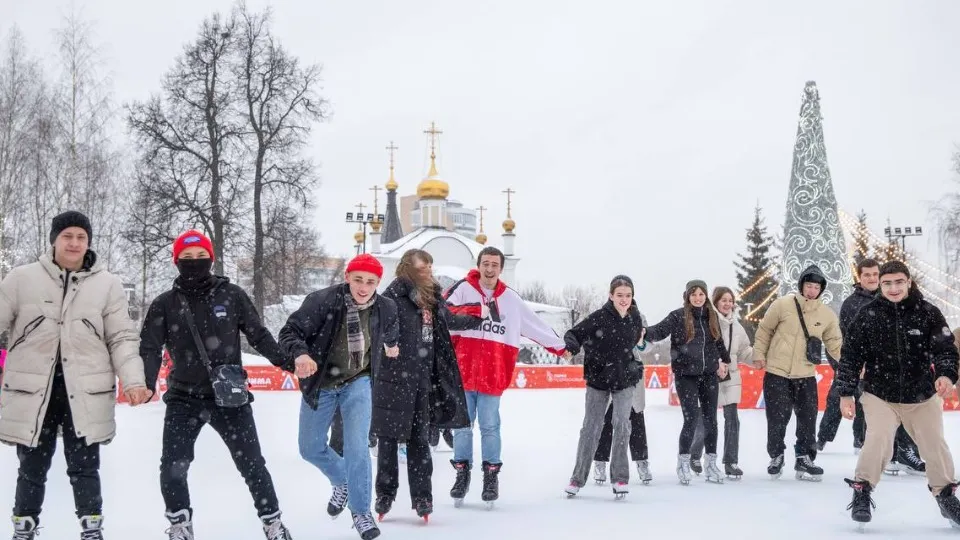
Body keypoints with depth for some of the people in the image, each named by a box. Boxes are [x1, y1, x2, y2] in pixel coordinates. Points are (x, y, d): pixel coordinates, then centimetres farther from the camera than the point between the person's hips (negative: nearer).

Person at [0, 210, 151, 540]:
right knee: (32, 467, 12)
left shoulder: (107, 284, 2)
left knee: (84, 467, 7)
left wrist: (133, 380, -11)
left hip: (86, 394, 0)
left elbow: (122, 338, 2)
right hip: (32, 392, 0)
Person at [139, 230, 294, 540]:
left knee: (251, 463, 4)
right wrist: (145, 384, -20)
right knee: (173, 467, -5)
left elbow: (258, 335, 5)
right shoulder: (165, 304, 0)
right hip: (183, 398, 1)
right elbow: (150, 348, -3)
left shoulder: (232, 295, -1)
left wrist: (287, 361, -5)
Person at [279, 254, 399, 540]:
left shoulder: (386, 308, -13)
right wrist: (300, 353, -39)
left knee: (357, 447, -13)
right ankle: (343, 481, 44)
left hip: (357, 383, 0)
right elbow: (290, 331, -22)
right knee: (310, 448, 15)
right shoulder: (322, 301, -24)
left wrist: (390, 345, 25)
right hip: (319, 383, 0)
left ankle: (361, 512, 2)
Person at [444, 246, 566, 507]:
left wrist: (559, 346, 21)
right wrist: (464, 312, -30)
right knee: (462, 425, 6)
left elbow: (534, 324, 18)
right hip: (462, 371, -1)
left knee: (490, 426, 4)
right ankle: (462, 473, 18)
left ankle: (491, 475, 14)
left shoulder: (510, 299, 11)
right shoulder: (463, 289, 1)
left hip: (493, 375, 1)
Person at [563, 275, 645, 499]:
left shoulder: (635, 318, -5)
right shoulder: (599, 317, -15)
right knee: (591, 426, 3)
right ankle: (578, 478, 15)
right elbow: (574, 334, -17)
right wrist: (570, 347, -35)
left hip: (625, 379, 2)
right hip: (598, 379, -1)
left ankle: (620, 478, -3)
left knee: (621, 422, -13)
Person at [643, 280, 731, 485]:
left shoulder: (712, 316, 8)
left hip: (709, 375, 5)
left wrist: (724, 360, 28)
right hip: (685, 375, -4)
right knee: (691, 418, -9)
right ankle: (683, 462, 8)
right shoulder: (678, 316, -7)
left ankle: (711, 464, 18)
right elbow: (660, 330, -19)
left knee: (710, 419, 7)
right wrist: (645, 333, -37)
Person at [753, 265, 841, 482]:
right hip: (777, 373, -3)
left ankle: (804, 459, 18)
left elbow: (835, 343, 8)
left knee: (808, 419, 4)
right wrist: (759, 354, -2)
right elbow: (764, 330, 2)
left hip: (806, 376, 3)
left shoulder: (827, 315, 2)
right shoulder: (782, 304, -7)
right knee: (777, 419, 1)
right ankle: (776, 456, 21)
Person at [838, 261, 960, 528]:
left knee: (935, 447, 9)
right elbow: (850, 355, -4)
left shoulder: (928, 313, -8)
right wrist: (846, 393, -5)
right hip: (880, 395, -1)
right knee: (878, 440, -20)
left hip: (922, 397, 2)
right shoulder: (868, 315, -9)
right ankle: (862, 492, -2)